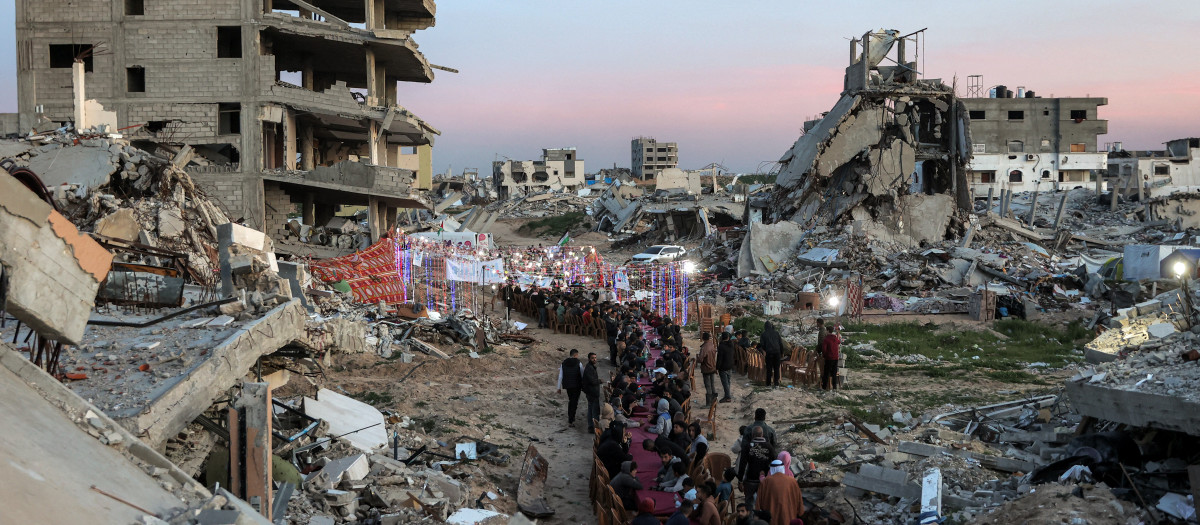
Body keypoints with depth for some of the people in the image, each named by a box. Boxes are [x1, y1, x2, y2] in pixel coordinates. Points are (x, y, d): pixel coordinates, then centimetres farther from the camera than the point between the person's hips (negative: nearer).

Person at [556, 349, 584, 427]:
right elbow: (582, 376, -3)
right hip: (577, 385, -4)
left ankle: (570, 418, 25)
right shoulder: (578, 363, -8)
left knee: (571, 401, 22)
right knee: (574, 403, 1)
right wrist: (583, 386, 9)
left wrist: (559, 387, 9)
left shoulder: (563, 363, 2)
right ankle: (571, 421, -4)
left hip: (567, 385, 4)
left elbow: (560, 376, 4)